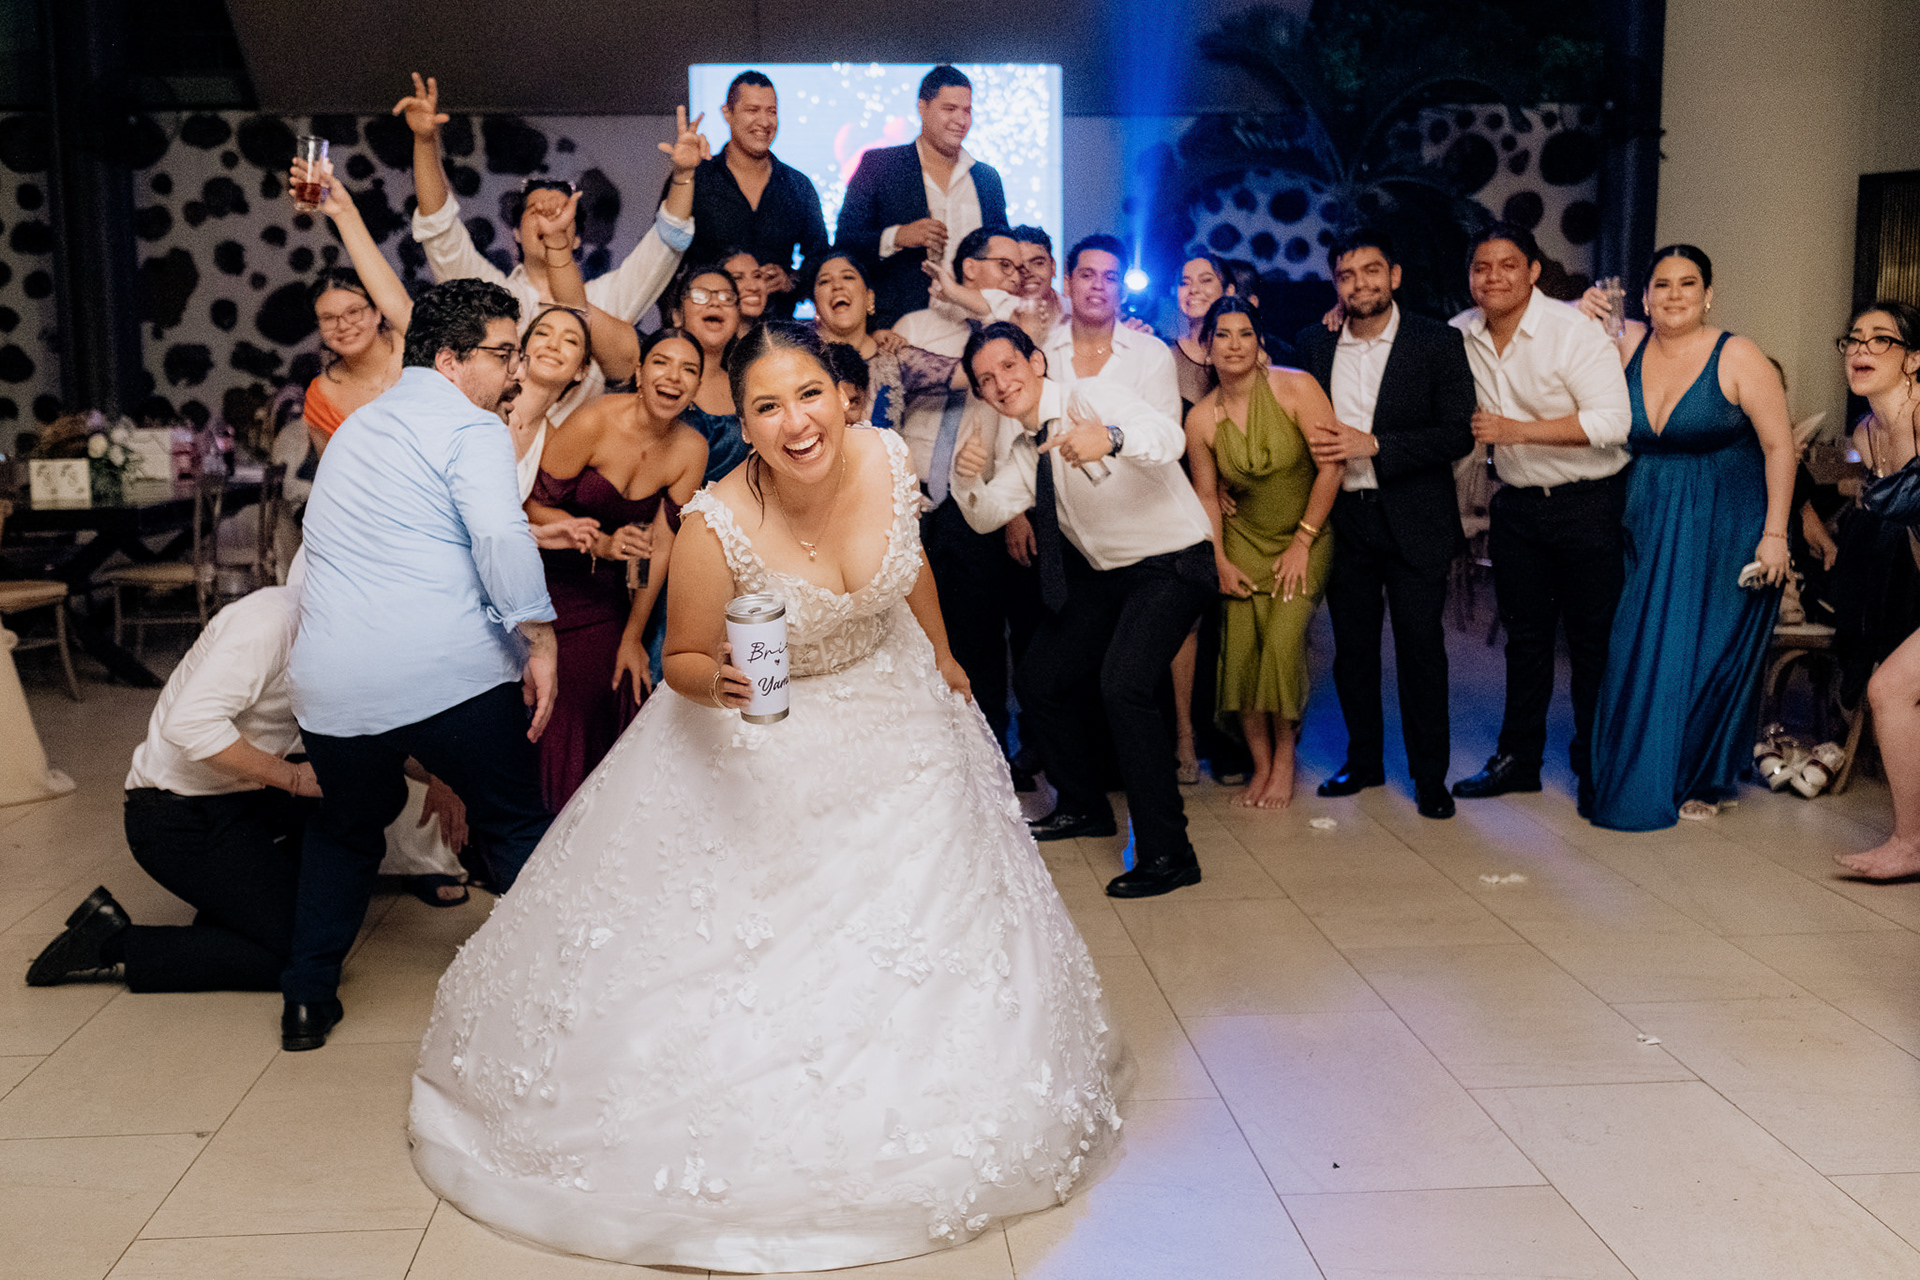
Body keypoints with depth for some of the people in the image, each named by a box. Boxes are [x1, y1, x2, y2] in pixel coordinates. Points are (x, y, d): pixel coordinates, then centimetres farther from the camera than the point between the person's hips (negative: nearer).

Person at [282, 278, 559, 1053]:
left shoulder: (357, 425, 23)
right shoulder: (471, 427, -3)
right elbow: (502, 537, -20)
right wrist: (539, 639, -17)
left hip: (331, 683, 7)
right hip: (449, 673, -6)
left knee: (344, 829, 26)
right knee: (515, 827, 9)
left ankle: (308, 1001, 27)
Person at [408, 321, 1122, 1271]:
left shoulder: (887, 460, -17)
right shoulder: (717, 526, -29)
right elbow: (682, 661, -13)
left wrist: (943, 660, 21)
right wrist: (718, 683, -37)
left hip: (895, 720, 5)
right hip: (763, 750, -4)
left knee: (924, 936, 14)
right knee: (750, 955, 2)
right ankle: (749, 1139, 29)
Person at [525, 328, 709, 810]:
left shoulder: (691, 449, -7)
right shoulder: (596, 422, -20)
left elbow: (661, 543, -2)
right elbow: (534, 507, -14)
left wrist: (633, 637, 1)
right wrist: (600, 543, -29)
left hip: (604, 590, 4)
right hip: (544, 577, -4)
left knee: (607, 708, 1)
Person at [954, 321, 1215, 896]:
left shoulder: (1091, 397, -19)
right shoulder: (1018, 442, 4)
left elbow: (1169, 437, -38)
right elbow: (987, 517, 0)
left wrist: (1110, 437, -60)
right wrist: (969, 479, -23)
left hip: (1173, 564, -8)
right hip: (1103, 573, 9)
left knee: (1123, 685, -26)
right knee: (1038, 680, 12)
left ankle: (1168, 853, -17)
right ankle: (1084, 807, 33)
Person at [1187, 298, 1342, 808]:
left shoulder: (1296, 388, -16)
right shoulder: (1201, 420, -7)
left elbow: (1332, 466, -14)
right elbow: (1206, 495, 5)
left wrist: (1302, 543, -11)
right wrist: (1220, 561, -1)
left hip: (1306, 537, -3)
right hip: (1245, 540, 3)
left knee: (1282, 643, -16)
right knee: (1240, 648, -8)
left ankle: (1285, 761, 5)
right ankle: (1261, 765, 10)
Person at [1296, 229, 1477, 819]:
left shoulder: (1438, 343, -4)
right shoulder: (1314, 343, 6)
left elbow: (1459, 434, -10)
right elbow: (1294, 414, 15)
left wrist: (1373, 444, -18)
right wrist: (1308, 439, -8)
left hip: (1412, 521, -3)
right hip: (1342, 520, 3)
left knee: (1421, 648, 1)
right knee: (1351, 647, 10)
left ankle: (1430, 775, 12)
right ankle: (1363, 760, 25)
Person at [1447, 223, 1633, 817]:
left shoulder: (1574, 329, -16)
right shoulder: (1460, 335, 1)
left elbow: (1612, 421, -22)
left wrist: (1517, 430, -23)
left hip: (1587, 502, -5)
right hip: (1517, 502, 5)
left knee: (1592, 638, 2)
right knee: (1524, 635, 15)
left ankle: (1593, 767, 15)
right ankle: (1518, 758, 26)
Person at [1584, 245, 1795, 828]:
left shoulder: (1737, 358, -10)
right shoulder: (1627, 346, 1)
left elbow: (1779, 446, -9)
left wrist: (1774, 533, -14)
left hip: (1723, 531, -3)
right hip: (1648, 528, 4)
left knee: (1705, 655, 3)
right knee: (1641, 653, 6)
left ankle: (1701, 782, 21)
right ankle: (1642, 777, 22)